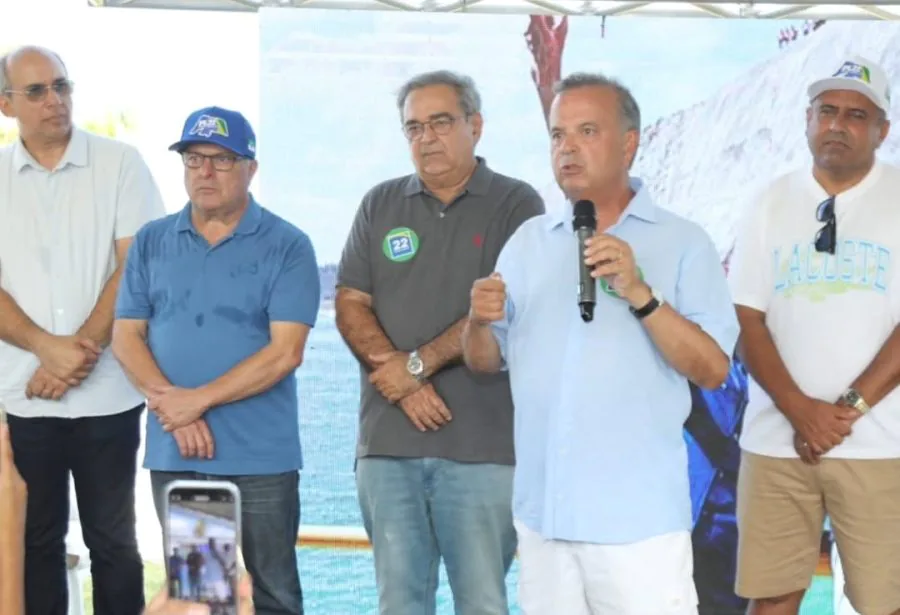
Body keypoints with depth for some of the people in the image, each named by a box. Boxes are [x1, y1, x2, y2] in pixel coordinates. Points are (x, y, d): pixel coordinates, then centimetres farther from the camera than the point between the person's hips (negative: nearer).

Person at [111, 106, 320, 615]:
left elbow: (284, 352, -12)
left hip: (260, 457, -3)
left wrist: (200, 399, -16)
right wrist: (172, 405, -12)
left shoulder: (287, 246, -4)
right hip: (173, 453, 4)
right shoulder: (151, 243, 8)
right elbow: (127, 336, 4)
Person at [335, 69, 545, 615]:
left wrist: (418, 364, -11)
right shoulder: (380, 205, 13)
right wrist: (397, 375, -9)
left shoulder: (516, 205, 1)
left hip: (483, 445, -3)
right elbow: (350, 304, 6)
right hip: (387, 443, 3)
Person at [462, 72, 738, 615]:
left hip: (638, 520, -4)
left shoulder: (683, 242, -4)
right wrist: (480, 321, -11)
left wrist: (639, 293, -23)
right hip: (542, 514, 4)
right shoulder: (528, 241, 9)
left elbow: (713, 370, -11)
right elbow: (485, 362, 10)